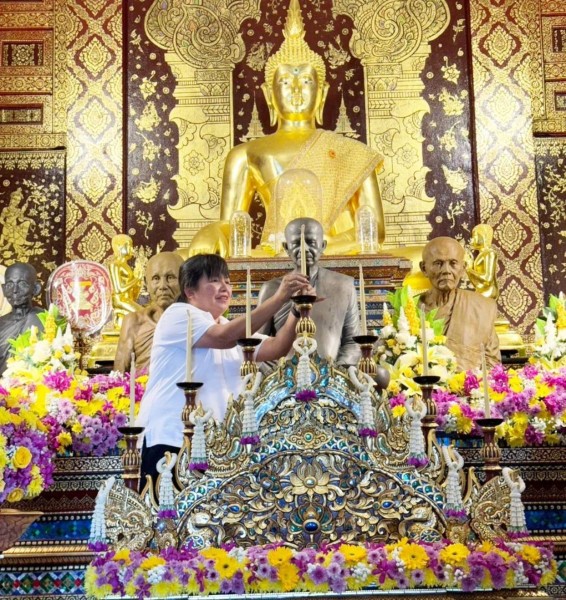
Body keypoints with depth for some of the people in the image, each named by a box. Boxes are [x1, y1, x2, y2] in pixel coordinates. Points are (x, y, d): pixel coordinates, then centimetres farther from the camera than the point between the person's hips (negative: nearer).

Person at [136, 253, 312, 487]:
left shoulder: (234, 330, 20)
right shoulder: (178, 314, -5)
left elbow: (275, 348, 5)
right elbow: (223, 337, -23)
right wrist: (279, 297, -25)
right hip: (170, 440, -7)